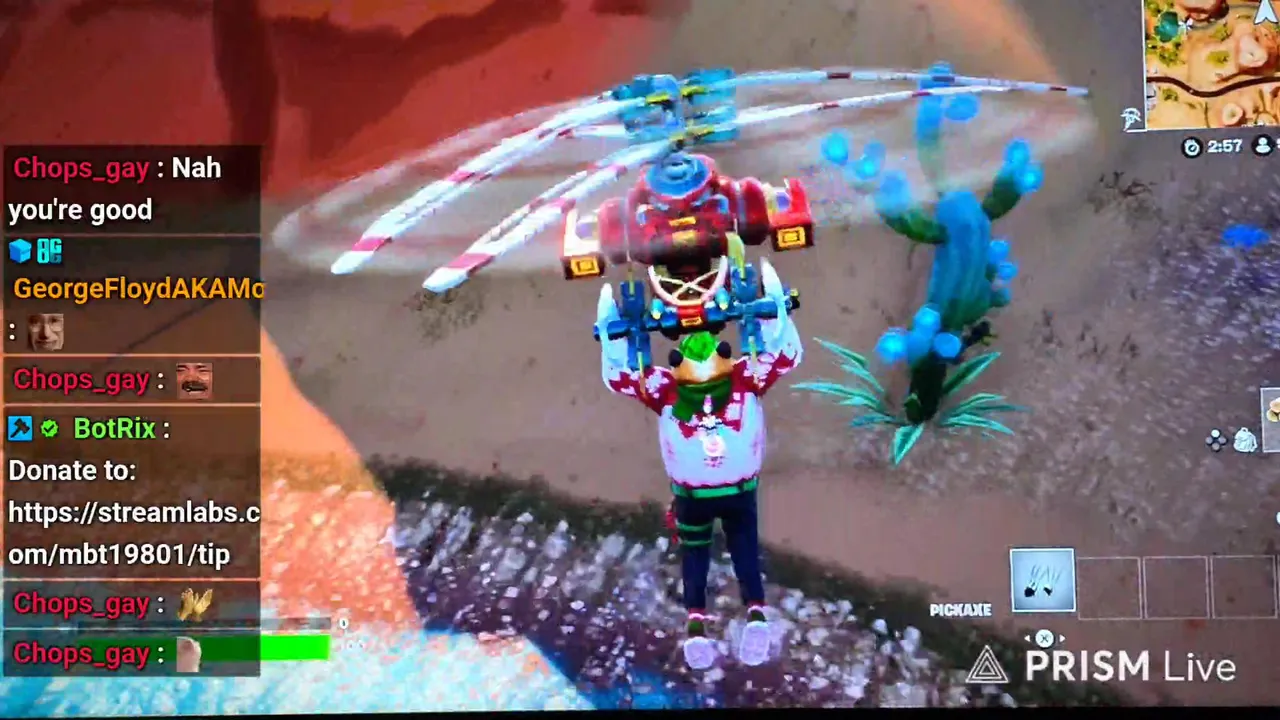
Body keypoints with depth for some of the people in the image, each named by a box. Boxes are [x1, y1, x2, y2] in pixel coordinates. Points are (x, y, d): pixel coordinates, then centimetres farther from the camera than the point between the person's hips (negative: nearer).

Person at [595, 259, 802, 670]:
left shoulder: (665, 389, -15)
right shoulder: (747, 378, -14)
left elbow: (618, 375, -10)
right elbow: (787, 353, -6)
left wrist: (609, 329, -8)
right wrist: (777, 304, -6)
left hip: (691, 494, 0)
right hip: (741, 489, 0)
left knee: (694, 553, 21)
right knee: (745, 548, 20)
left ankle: (696, 620, 10)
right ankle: (755, 612, 4)